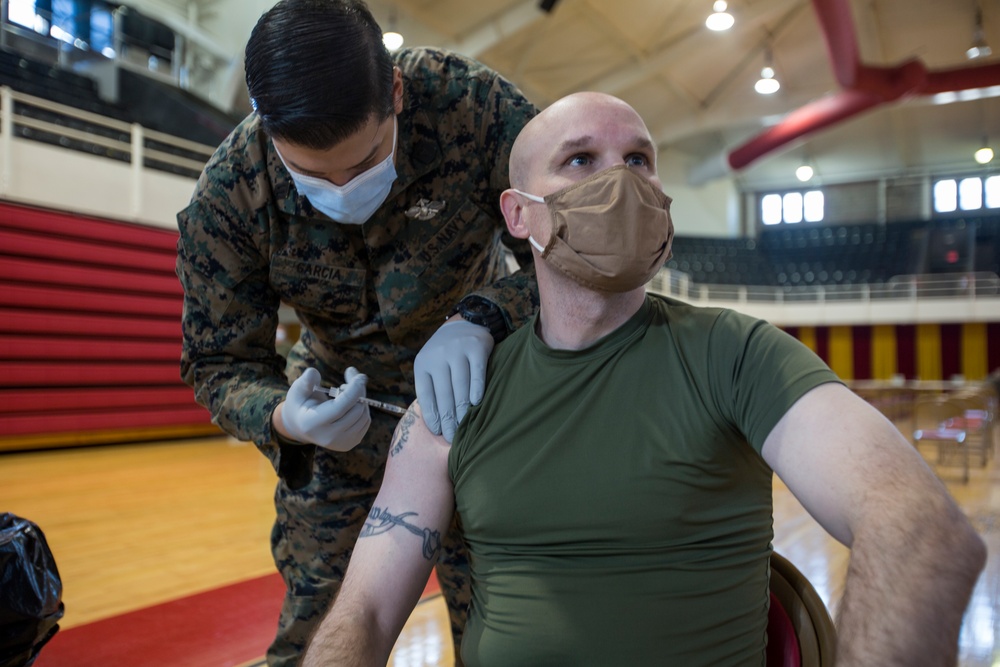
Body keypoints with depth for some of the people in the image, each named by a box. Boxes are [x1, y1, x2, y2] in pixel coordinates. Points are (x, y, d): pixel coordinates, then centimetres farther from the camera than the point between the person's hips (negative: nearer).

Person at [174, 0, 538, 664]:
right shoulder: (226, 198, -21)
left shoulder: (472, 104, -26)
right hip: (343, 404, 1)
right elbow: (219, 363, -11)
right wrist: (282, 418, -34)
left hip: (475, 388, 0)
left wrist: (482, 318, -41)